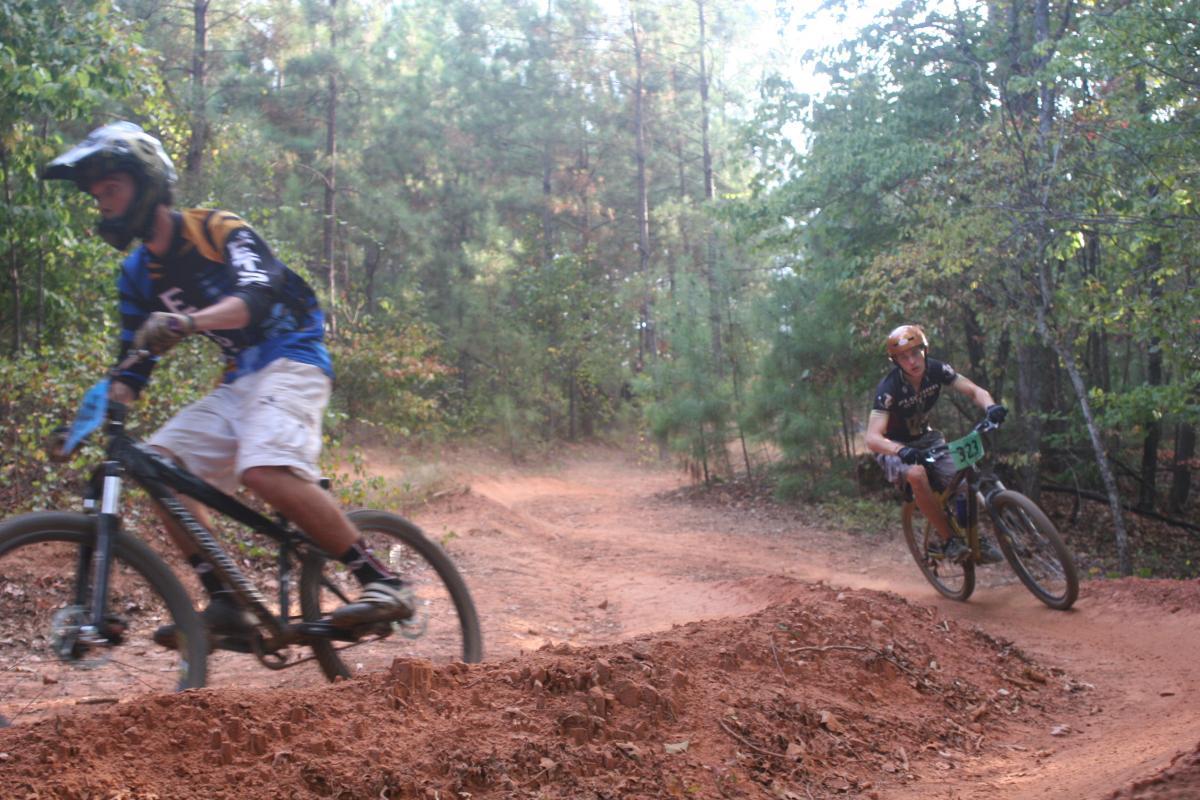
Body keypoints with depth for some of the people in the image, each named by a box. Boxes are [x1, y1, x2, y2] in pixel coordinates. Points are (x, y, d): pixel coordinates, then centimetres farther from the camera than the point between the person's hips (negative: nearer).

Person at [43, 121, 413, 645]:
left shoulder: (217, 230, -9)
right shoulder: (138, 273, 12)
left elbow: (256, 297, -27)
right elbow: (135, 361, 11)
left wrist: (187, 321, -45)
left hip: (290, 361, -8)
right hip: (238, 382, 8)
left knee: (267, 472, -31)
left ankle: (383, 584, -25)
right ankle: (224, 605, -6)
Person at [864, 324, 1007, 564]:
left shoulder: (936, 370, -16)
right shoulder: (889, 387, -29)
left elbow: (975, 391, -14)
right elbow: (873, 437, -36)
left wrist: (991, 407, -37)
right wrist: (901, 451, -55)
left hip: (926, 438, 5)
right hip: (895, 446, -4)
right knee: (916, 474, -36)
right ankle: (949, 539, -22)